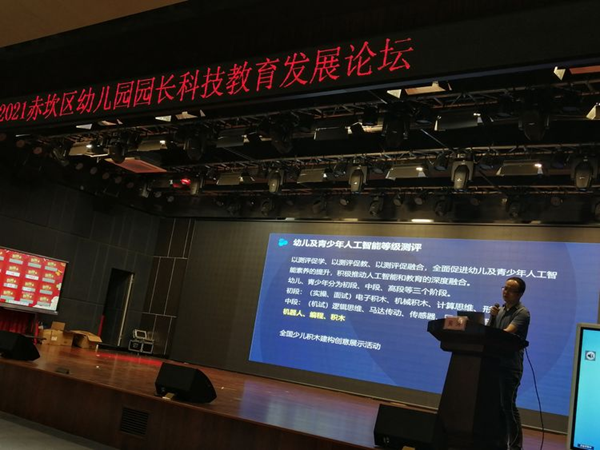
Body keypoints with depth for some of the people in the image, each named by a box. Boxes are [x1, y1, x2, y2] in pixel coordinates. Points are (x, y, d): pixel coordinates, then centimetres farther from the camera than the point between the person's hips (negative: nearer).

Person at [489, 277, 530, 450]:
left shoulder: (522, 313, -8)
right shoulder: (499, 310, 13)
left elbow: (507, 333, -22)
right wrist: (492, 317, -5)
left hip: (510, 366, -7)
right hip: (494, 364, 7)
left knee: (508, 406, -5)